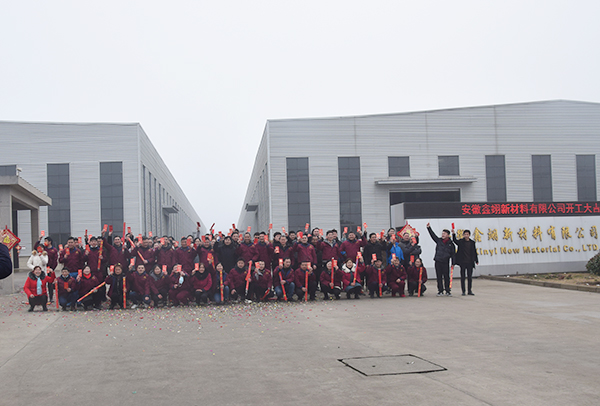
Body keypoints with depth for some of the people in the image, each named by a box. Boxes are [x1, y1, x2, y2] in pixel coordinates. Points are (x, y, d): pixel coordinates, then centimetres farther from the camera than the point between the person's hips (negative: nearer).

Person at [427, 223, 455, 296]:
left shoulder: (450, 244, 4)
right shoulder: (439, 240, 9)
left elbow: (452, 254, 5)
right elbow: (432, 235, 4)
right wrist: (429, 228, -6)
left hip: (446, 263, -2)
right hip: (438, 262, 2)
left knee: (446, 277, 1)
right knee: (439, 277, 4)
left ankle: (447, 291, 10)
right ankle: (440, 291, 9)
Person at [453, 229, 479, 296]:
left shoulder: (472, 243, 7)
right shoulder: (461, 241, 1)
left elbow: (474, 252, 12)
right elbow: (455, 240, -16)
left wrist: (476, 260, 12)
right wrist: (453, 234, -32)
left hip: (470, 262, 2)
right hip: (463, 262, -2)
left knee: (470, 277, 6)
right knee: (463, 277, 2)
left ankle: (470, 291, 14)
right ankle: (463, 291, 7)